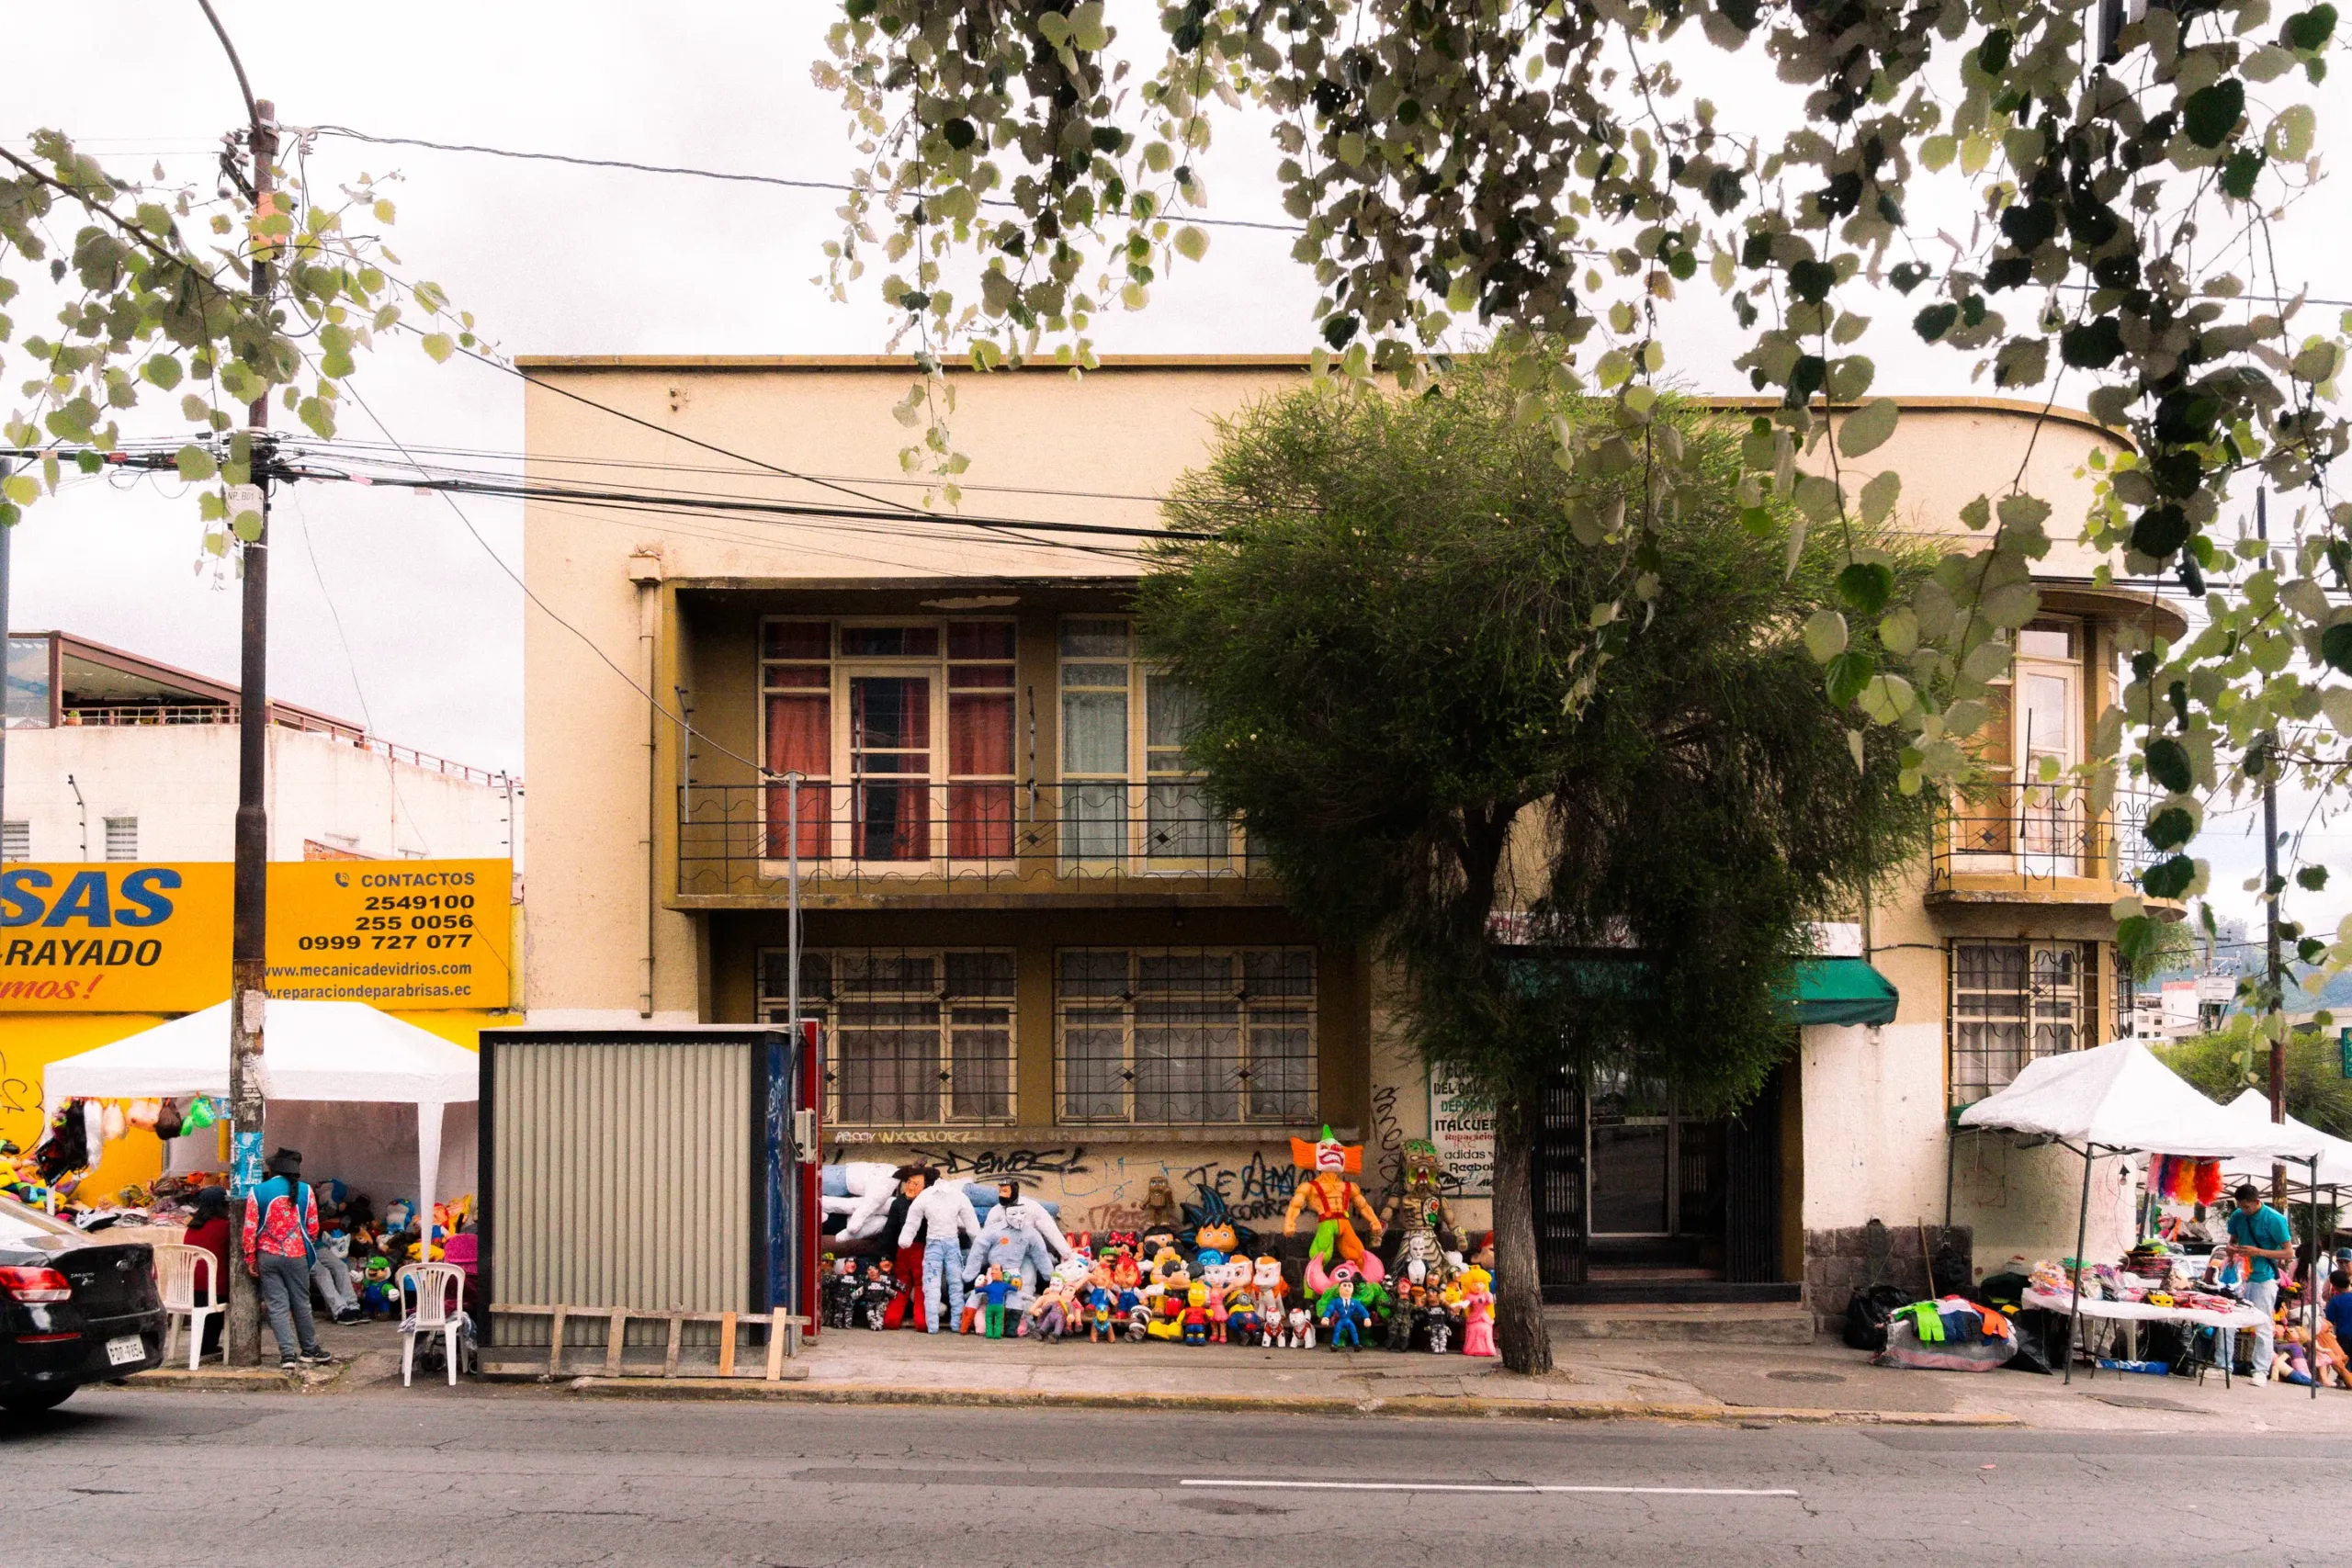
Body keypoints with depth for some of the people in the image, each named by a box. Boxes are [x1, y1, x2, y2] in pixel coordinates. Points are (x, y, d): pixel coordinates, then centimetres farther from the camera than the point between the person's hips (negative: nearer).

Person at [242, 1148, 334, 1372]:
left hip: (267, 1256, 0)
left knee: (277, 1306, 3)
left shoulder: (258, 1192, -3)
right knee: (301, 1304, 12)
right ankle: (310, 1350, 21)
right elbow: (313, 1227, 1)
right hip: (296, 1255, 0)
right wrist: (309, 1248, 18)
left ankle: (288, 1354, -4)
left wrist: (250, 1258, 2)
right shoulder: (305, 1191, -2)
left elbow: (250, 1228, -6)